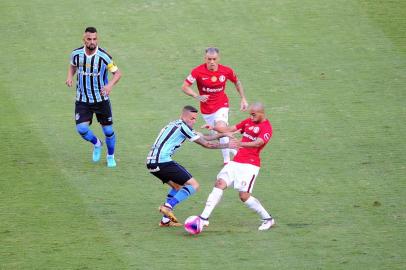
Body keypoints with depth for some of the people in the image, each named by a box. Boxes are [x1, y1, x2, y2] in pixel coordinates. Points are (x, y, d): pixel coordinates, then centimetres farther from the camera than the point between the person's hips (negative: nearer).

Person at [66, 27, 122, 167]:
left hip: (101, 99, -2)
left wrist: (110, 85, -27)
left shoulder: (103, 56, -16)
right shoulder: (76, 54, -7)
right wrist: (70, 77, -6)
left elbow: (117, 73, -7)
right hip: (82, 100, 2)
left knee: (108, 130, 3)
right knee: (81, 129, -13)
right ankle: (96, 144, 21)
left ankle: (110, 156, 31)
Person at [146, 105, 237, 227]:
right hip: (163, 161, -10)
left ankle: (166, 220, 18)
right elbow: (206, 144, -1)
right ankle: (168, 206, -20)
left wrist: (223, 134, 27)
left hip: (151, 162, 10)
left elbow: (203, 137, 28)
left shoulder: (175, 125, 22)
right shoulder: (183, 126, -6)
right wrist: (227, 145, 9)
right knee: (193, 185, -5)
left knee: (177, 186, 27)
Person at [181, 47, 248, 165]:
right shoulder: (198, 71, -17)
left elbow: (237, 82, 9)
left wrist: (243, 99, 7)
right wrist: (197, 96, -27)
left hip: (221, 105, -2)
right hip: (206, 109, 2)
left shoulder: (226, 71, -12)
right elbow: (185, 87, -12)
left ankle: (227, 160, -16)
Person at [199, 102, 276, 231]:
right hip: (236, 161, 7)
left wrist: (240, 144, -42)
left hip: (250, 165, -7)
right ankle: (204, 218, -9)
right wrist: (214, 128, -2)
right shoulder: (248, 122, 14)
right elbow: (230, 129, 15)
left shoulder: (266, 127, -10)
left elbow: (257, 143, -26)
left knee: (244, 195, -12)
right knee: (220, 183, -7)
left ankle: (268, 219, 5)